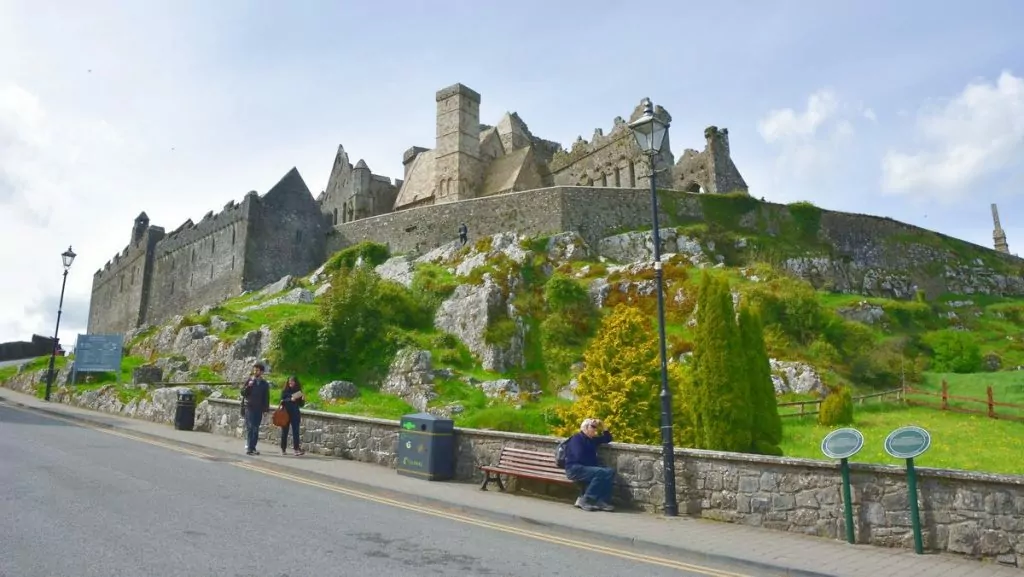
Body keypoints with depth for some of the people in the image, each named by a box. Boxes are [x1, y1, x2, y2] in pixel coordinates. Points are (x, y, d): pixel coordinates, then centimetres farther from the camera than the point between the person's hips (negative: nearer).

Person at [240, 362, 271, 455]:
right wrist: (248, 386, -15)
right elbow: (243, 393, 2)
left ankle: (252, 447, 10)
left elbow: (266, 397, 9)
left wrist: (266, 409, 4)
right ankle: (249, 447, -9)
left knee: (256, 429, 4)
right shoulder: (250, 381, 4)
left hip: (259, 409, 2)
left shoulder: (265, 384, 7)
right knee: (250, 427, -8)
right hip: (249, 408, -2)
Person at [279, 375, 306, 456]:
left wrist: (303, 399, -11)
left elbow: (301, 404, 9)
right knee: (284, 431, 5)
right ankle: (283, 449, 13)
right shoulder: (285, 391, 1)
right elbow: (282, 401, -10)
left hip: (295, 414, 1)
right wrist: (290, 399, -24)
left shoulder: (298, 392, 7)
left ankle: (297, 448, -10)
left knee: (295, 431, -5)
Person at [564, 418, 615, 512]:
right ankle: (584, 500, -22)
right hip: (575, 469, -8)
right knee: (600, 472, -30)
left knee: (610, 471, -16)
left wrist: (603, 428, 13)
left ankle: (602, 501, -21)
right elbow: (579, 457, -18)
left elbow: (608, 439, 29)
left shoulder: (592, 439, 18)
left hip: (588, 468, 8)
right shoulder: (576, 439, -6)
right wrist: (596, 463, -12)